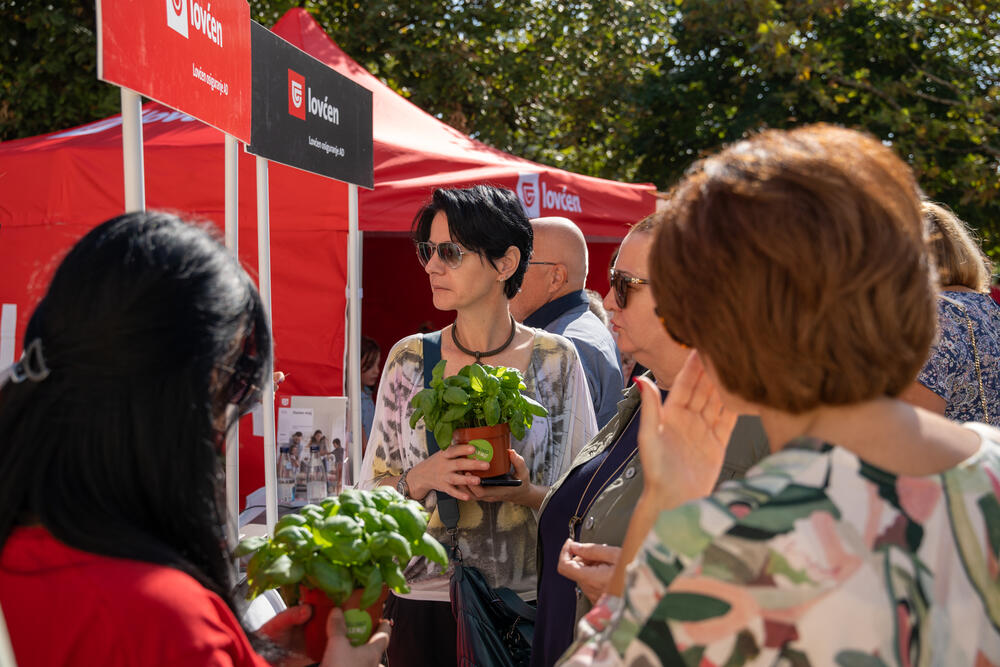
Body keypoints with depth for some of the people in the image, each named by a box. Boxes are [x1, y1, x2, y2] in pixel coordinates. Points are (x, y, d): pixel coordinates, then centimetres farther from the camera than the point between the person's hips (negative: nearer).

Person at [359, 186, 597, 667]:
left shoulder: (556, 360, -1)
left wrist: (527, 493, -17)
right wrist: (422, 479, -14)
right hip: (421, 600, 1)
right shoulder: (408, 359, 2)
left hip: (527, 604, -1)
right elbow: (369, 494, 5)